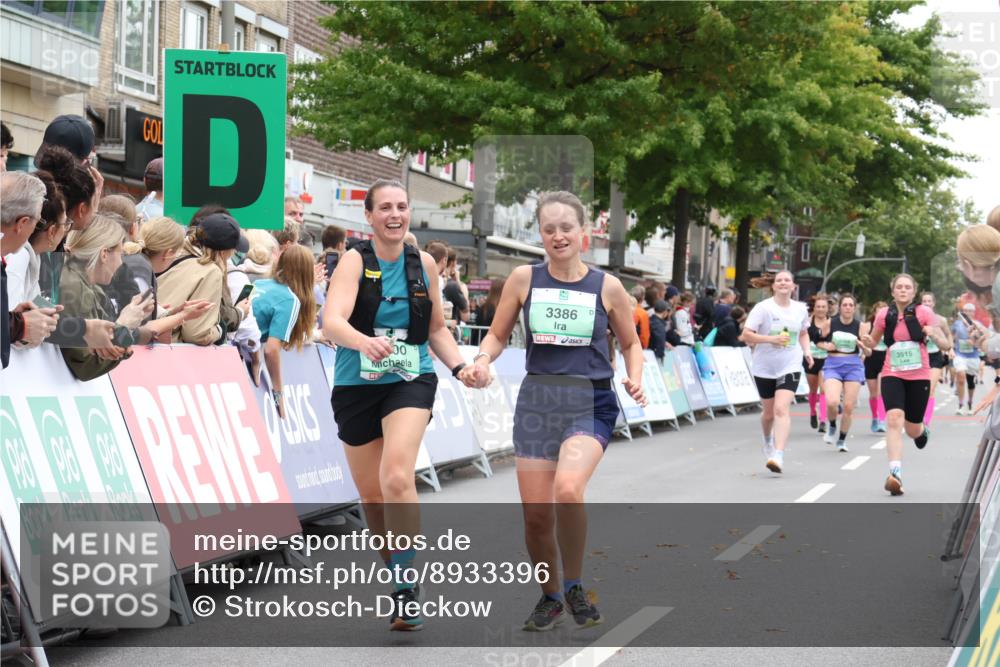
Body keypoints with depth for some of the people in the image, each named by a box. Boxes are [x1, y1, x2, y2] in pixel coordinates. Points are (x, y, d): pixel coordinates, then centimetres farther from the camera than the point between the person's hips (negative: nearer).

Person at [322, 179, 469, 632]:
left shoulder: (424, 264, 4)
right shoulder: (355, 261, -8)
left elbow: (437, 329, 18)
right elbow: (332, 322, -25)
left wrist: (460, 366, 2)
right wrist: (365, 341, -45)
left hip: (410, 382, 0)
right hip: (356, 387, 0)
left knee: (397, 477, -24)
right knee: (371, 495, 11)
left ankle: (404, 588, -21)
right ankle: (396, 570, 36)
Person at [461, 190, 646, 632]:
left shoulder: (607, 287, 1)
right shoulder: (524, 279, 3)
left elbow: (631, 343, 14)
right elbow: (498, 335, 12)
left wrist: (635, 379, -5)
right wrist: (482, 361, -9)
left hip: (590, 404, -2)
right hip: (537, 400, 2)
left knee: (567, 489, -28)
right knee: (535, 513, 2)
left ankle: (574, 587, -5)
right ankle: (550, 596, 28)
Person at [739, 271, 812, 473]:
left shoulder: (800, 309, 3)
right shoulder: (763, 308, -8)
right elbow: (746, 335, -12)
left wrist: (806, 351, 3)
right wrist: (771, 339, -23)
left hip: (790, 367, 0)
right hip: (764, 368, 0)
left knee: (781, 409, -18)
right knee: (769, 411, 14)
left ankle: (778, 455, -25)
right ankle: (768, 441, 46)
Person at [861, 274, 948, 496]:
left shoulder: (923, 312, -4)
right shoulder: (884, 315, 1)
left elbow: (945, 344, -3)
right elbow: (873, 341, 17)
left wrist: (934, 334, -25)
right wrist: (867, 342, -7)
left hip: (919, 376, 0)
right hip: (892, 375, 0)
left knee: (912, 430, 8)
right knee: (894, 418, -23)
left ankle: (922, 431, 48)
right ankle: (895, 473, -26)